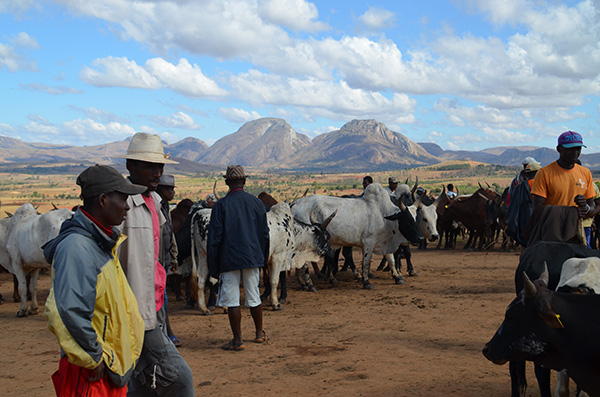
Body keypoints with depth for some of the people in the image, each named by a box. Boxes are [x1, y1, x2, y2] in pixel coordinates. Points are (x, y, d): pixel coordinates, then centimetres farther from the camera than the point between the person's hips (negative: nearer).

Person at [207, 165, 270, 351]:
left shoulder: (220, 206, -8)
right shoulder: (256, 203, 4)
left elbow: (214, 239, -8)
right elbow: (265, 234, 10)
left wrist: (213, 267, -1)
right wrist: (263, 258, 21)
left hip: (229, 259, -4)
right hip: (253, 258, 4)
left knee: (232, 301, 2)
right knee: (254, 298, 16)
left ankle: (238, 340, 4)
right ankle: (260, 333, 29)